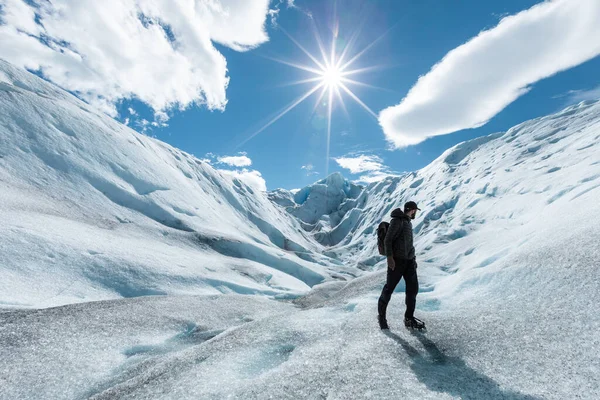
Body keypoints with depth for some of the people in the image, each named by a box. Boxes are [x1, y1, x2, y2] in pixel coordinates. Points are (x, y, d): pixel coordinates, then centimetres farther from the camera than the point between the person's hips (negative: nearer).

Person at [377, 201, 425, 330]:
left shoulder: (408, 222, 17)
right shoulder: (397, 221, -10)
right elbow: (388, 239, -16)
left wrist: (413, 257, 20)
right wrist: (389, 256, -22)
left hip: (409, 261, 8)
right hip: (396, 260, -8)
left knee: (413, 288, 5)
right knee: (389, 288, 1)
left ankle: (409, 318, 15)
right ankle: (381, 316, 17)